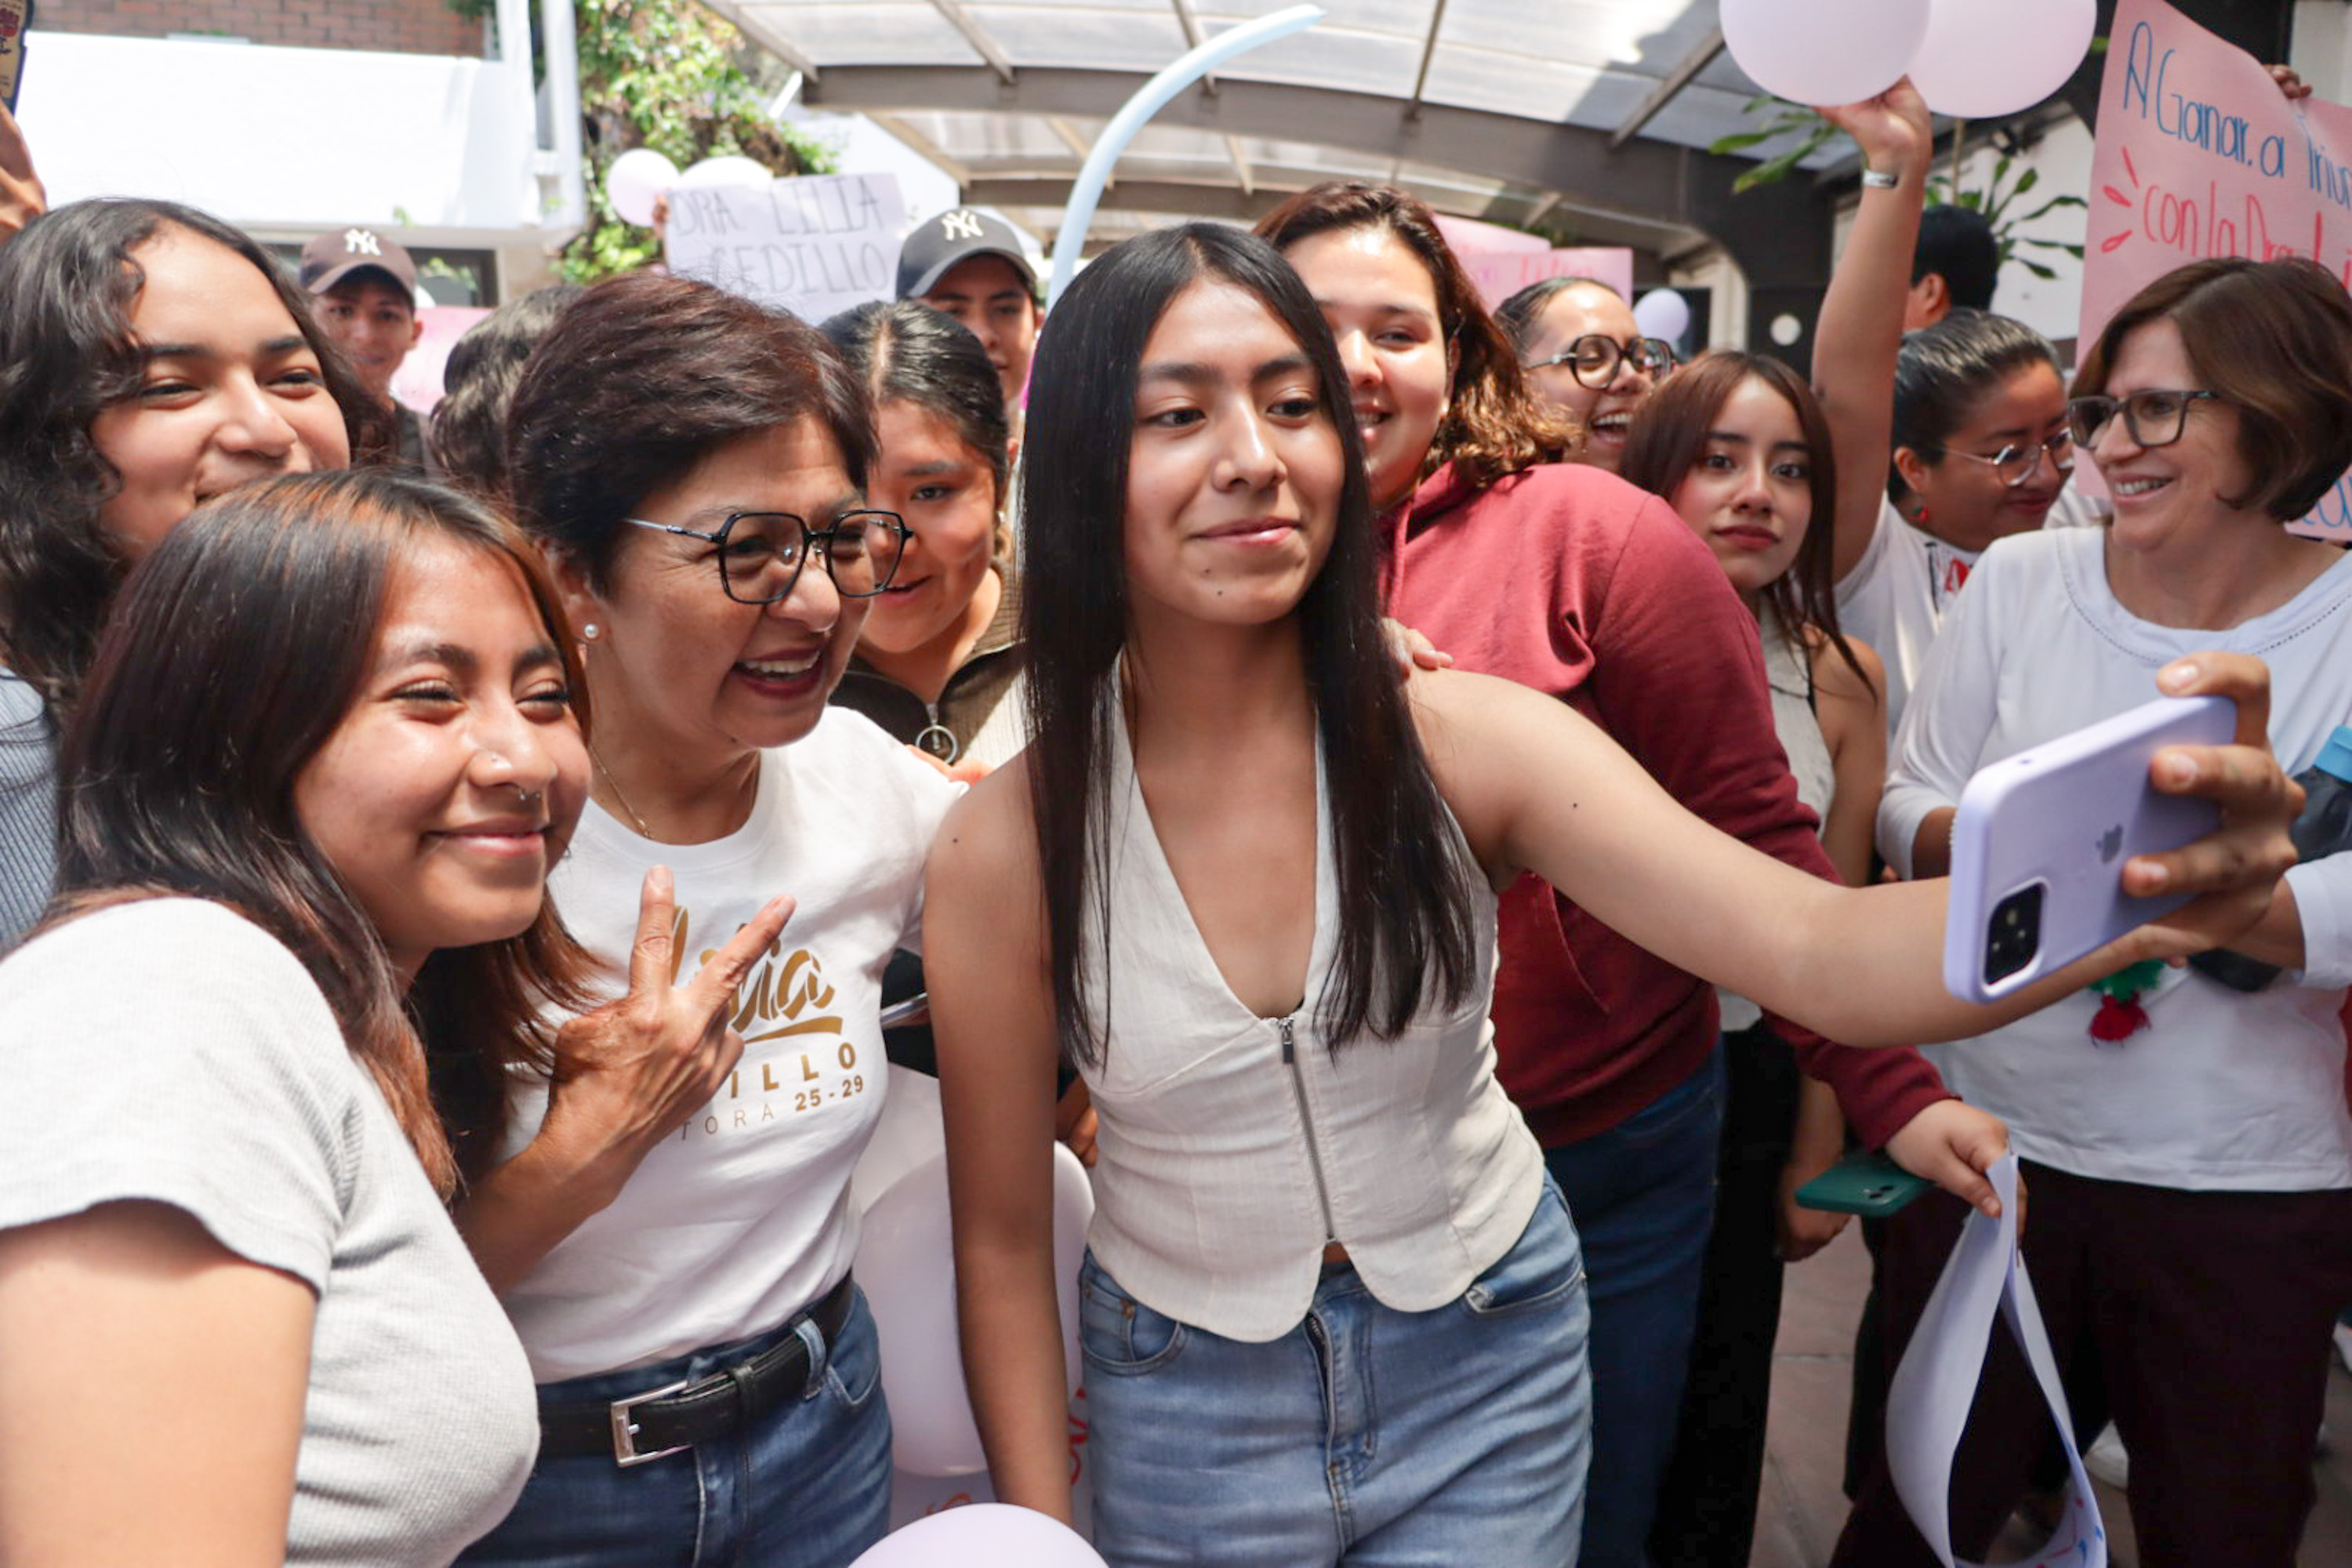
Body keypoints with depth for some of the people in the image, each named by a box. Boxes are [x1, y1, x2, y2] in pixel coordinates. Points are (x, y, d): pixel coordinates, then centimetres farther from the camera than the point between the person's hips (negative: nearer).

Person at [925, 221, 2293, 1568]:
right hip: (1190, 1406, 0)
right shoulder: (1009, 844, -18)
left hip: (1488, 1371, 1)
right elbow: (1004, 1237, -8)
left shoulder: (1464, 742, -18)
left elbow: (1813, 947, -29)